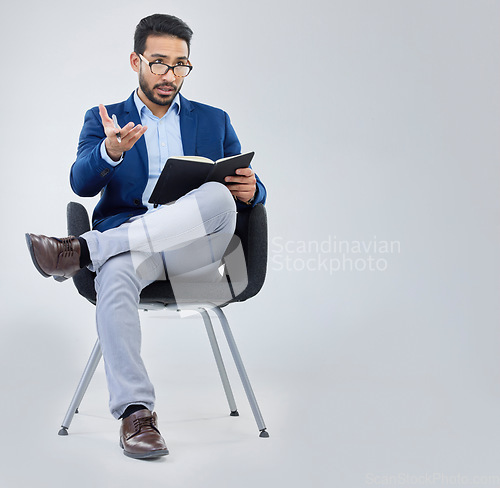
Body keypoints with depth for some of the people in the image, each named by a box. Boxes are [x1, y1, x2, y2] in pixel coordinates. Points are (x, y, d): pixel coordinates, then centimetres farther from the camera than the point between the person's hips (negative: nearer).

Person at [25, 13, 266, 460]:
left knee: (217, 198, -33)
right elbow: (82, 183, -2)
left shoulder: (214, 121, 22)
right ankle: (135, 412, -36)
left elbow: (249, 193, 16)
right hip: (127, 247, 0)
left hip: (195, 251, 1)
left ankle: (82, 250, -33)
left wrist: (251, 189, -10)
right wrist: (112, 150, -25)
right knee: (114, 275, -37)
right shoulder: (103, 120, 17)